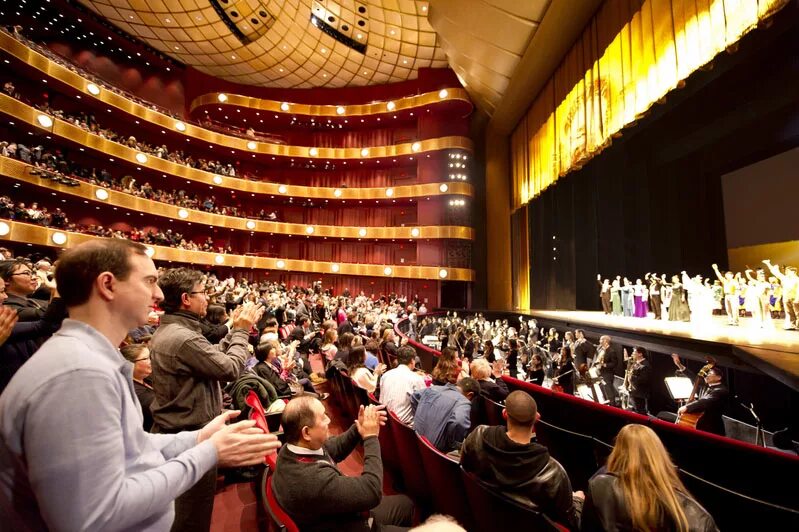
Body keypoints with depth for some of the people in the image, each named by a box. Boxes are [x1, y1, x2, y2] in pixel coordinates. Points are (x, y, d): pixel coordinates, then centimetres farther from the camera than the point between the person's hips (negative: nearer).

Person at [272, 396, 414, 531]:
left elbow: (334, 448, 4)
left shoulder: (292, 447, -15)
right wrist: (371, 437, -24)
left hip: (338, 516, 8)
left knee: (405, 503, 19)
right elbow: (372, 492, -31)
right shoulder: (314, 479, -41)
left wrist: (359, 428, -12)